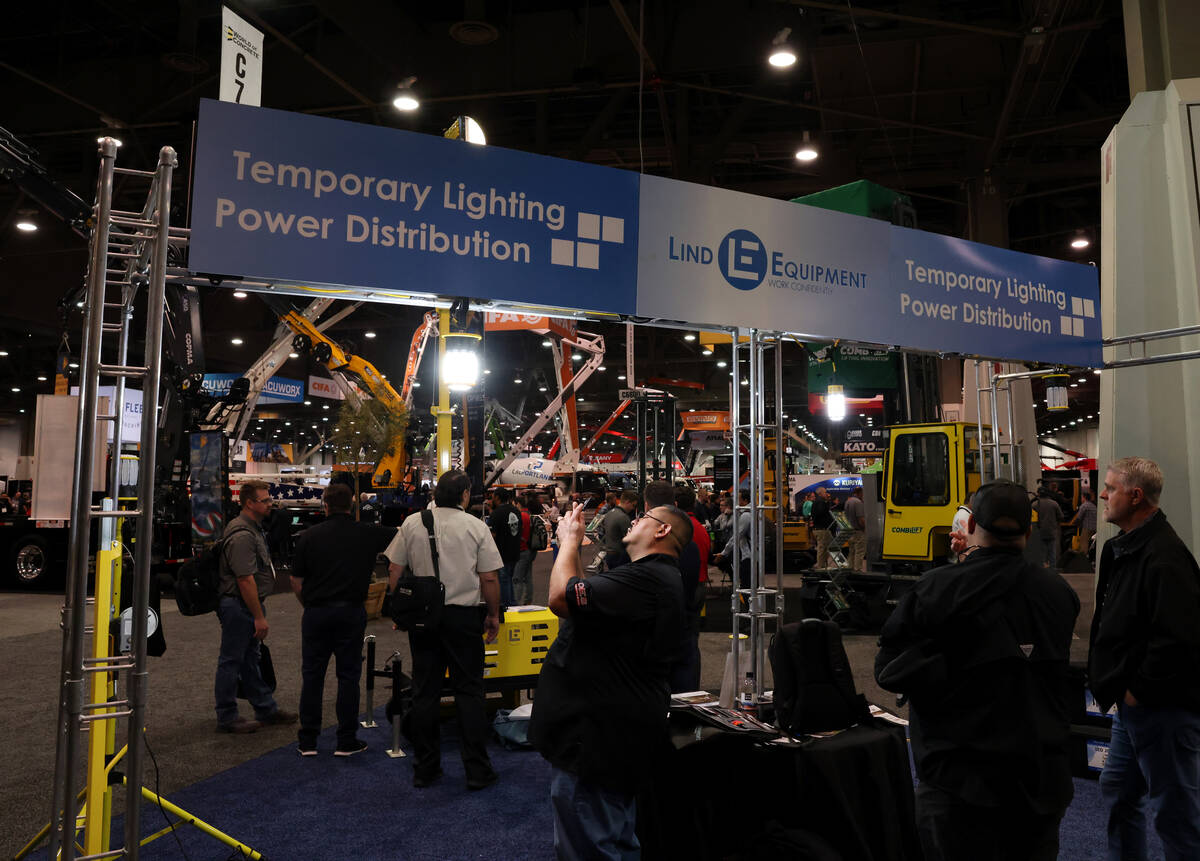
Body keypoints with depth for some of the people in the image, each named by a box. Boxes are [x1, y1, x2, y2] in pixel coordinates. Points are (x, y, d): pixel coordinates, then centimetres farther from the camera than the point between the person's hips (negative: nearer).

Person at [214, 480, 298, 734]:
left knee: (251, 659, 17)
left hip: (249, 606, 11)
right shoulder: (241, 536, -22)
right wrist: (259, 617, -23)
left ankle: (266, 709, 26)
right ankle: (226, 718, 11)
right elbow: (245, 580, -25)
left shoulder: (254, 529, 13)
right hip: (238, 606, -11)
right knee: (231, 661, 1)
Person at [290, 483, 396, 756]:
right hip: (351, 612, -1)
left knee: (312, 675, 11)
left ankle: (308, 741, 17)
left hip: (316, 612, 1)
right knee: (348, 676, 7)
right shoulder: (368, 534, -3)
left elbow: (296, 581, 3)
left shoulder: (309, 536, -1)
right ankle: (347, 741, 12)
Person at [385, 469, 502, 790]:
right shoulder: (476, 526, -7)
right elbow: (490, 578, -5)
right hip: (463, 616, -2)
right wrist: (493, 615, 8)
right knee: (469, 691, 6)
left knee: (425, 691, 11)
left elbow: (395, 573, 4)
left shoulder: (412, 523, 0)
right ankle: (477, 770, 10)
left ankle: (424, 769, 20)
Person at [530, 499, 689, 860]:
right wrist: (573, 542, 12)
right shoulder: (653, 576, 15)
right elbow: (578, 595, 18)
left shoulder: (647, 579, -22)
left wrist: (570, 539, -12)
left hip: (595, 741, -11)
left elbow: (561, 598, -27)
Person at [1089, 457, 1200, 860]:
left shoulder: (1163, 557, -22)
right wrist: (1114, 683, 13)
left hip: (1161, 708, -10)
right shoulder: (1123, 547, 10)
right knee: (1118, 792, 21)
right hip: (1132, 705, 10)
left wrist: (1140, 689, -20)